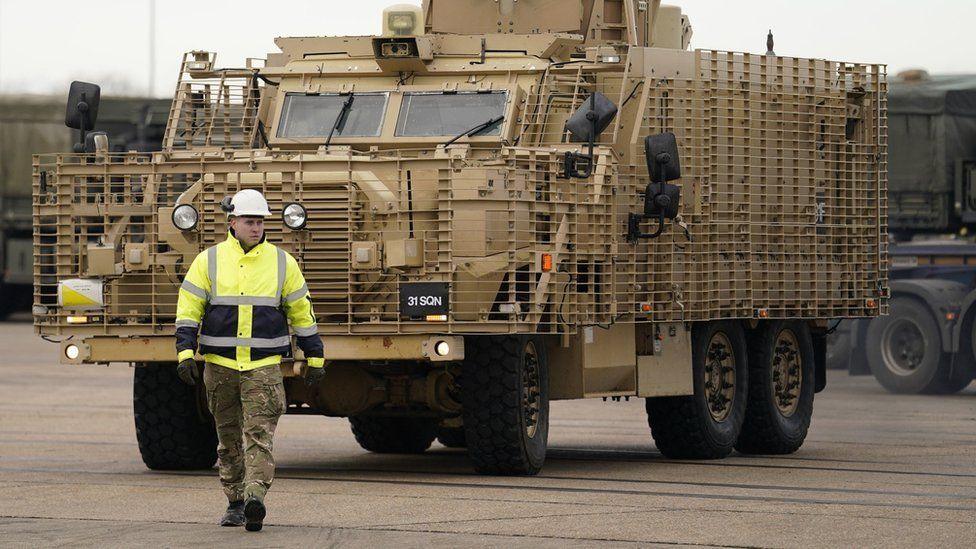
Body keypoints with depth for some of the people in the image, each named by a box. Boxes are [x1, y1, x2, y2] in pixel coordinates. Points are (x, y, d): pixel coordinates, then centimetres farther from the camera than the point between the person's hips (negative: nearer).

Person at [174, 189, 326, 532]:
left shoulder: (282, 263, 6)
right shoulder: (209, 261, 4)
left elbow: (302, 312, 11)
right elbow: (188, 309, 1)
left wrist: (315, 359, 11)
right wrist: (185, 355, -9)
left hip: (264, 366, -1)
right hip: (219, 365, 1)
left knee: (259, 433, -14)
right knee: (229, 438, 8)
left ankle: (255, 496, -26)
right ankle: (235, 503, 17)